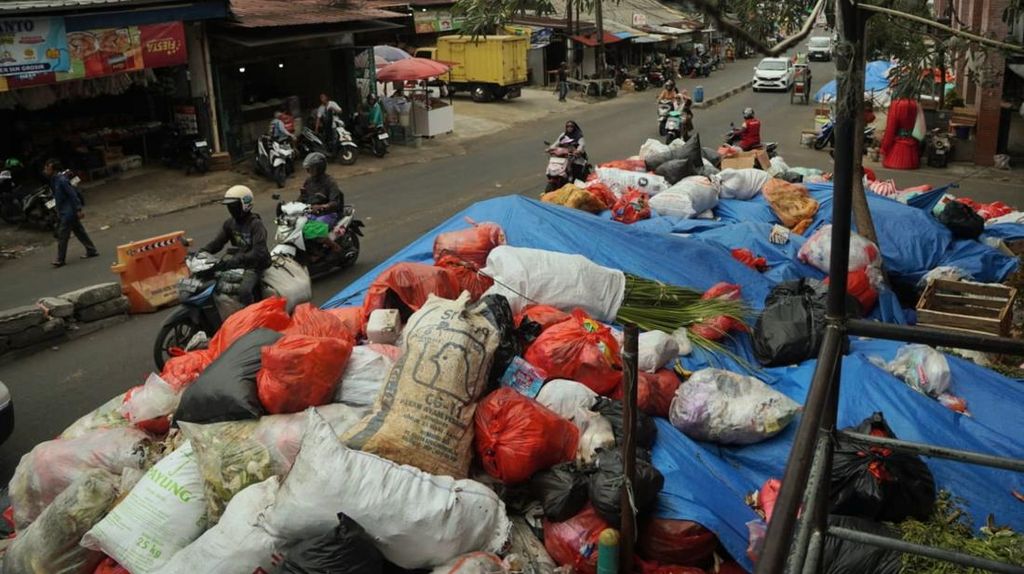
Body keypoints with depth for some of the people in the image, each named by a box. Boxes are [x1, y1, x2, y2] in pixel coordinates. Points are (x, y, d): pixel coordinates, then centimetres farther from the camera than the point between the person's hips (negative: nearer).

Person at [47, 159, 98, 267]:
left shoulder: (62, 180, -18)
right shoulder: (54, 180, 10)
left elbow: (73, 194, -20)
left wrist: (78, 210, -21)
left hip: (68, 212, -9)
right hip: (64, 212, 9)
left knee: (62, 235, -5)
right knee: (79, 231, 14)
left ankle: (60, 259, 0)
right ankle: (92, 250, 20)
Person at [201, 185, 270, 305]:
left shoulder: (256, 224, -16)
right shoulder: (230, 223, 8)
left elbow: (258, 252, -26)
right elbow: (218, 242, 6)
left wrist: (235, 260, -37)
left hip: (254, 265, -8)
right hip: (236, 262, 8)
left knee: (244, 290, -33)